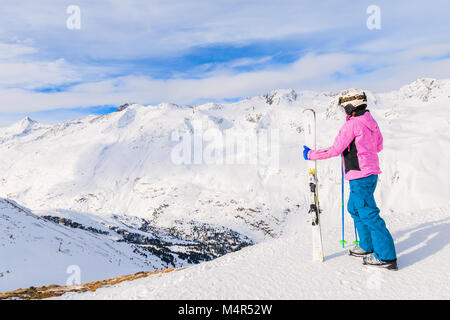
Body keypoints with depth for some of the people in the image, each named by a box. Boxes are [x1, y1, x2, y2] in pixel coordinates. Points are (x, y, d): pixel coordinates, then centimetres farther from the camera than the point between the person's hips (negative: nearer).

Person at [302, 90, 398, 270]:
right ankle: (368, 246, 30)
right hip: (371, 173, 10)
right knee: (354, 208, 21)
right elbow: (378, 146, 23)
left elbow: (335, 150, -16)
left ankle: (386, 257, 2)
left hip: (360, 176, -9)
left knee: (368, 214, -4)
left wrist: (310, 155, -7)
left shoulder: (352, 124, -15)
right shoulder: (371, 123, 11)